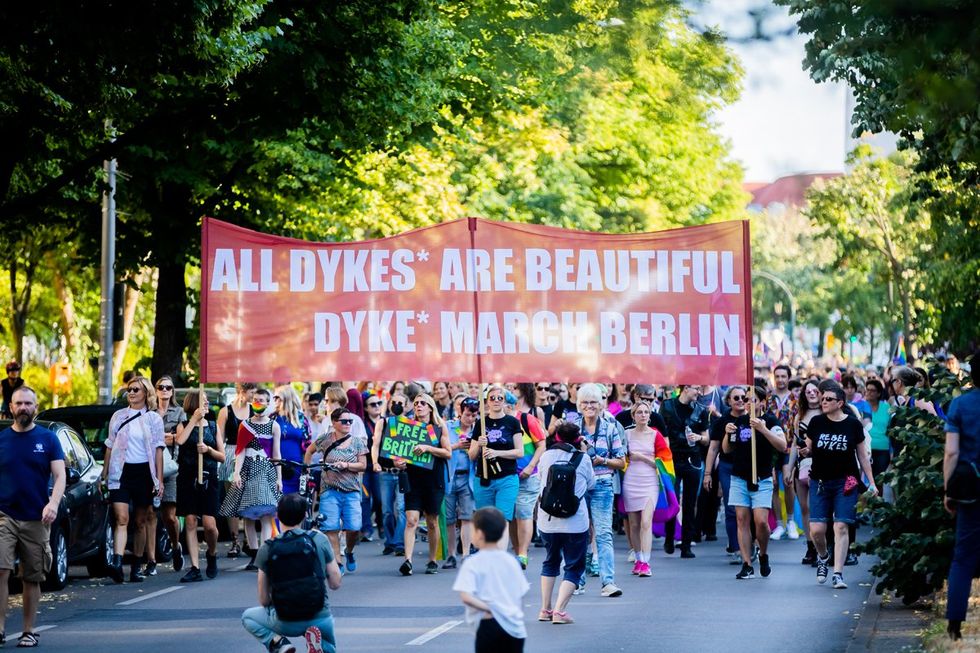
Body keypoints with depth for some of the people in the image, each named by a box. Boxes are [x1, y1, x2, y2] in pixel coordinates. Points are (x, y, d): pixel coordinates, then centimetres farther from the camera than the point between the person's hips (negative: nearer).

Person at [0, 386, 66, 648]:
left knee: (32, 578, 5)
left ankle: (29, 631, 14)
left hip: (36, 519, 0)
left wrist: (53, 503, -18)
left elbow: (59, 476, -1)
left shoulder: (48, 439, 4)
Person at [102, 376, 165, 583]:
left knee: (140, 522, 6)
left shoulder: (153, 418, 5)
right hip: (121, 472, 0)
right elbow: (110, 447, 14)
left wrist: (159, 480, -5)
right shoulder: (118, 416, 10)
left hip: (143, 472, 0)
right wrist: (104, 475, 10)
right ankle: (117, 563, -27)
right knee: (121, 518, -14)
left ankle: (136, 567, 13)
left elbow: (158, 450, 2)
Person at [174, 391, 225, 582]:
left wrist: (209, 449, -9)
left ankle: (212, 553, 21)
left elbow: (222, 457, 10)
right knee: (190, 522, -3)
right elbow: (180, 440, -17)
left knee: (209, 524, -9)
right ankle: (195, 568, -1)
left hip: (209, 478, 0)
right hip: (187, 478, 0)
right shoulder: (184, 425, 8)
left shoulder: (213, 426, 12)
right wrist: (194, 419, -12)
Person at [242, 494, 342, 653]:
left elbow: (263, 600, 1)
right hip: (320, 620, 0)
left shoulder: (266, 549, -4)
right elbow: (336, 583, 1)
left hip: (284, 623, 0)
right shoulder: (319, 540, -4)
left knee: (248, 616, 29)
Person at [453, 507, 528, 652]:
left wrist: (488, 608, -13)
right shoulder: (510, 560, 9)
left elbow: (466, 597, -20)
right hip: (516, 626, 5)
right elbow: (521, 593, 11)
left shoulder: (472, 563, -7)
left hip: (490, 624, -5)